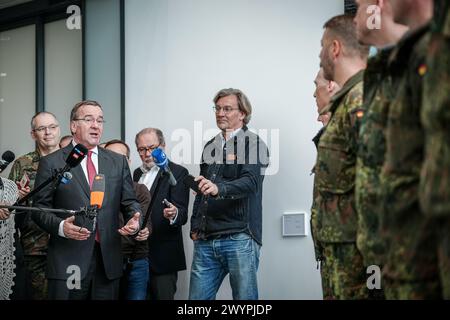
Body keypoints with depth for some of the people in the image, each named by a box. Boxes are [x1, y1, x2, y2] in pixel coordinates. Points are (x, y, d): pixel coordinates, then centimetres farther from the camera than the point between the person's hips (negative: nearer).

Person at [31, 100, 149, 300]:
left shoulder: (118, 162, 13)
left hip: (108, 261, 3)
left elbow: (129, 202, 13)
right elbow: (40, 207, 1)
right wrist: (60, 226, -17)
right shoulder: (51, 163, 2)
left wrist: (135, 220, -8)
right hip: (68, 260, -3)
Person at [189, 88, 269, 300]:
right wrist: (194, 228, 14)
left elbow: (250, 182, -16)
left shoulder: (254, 144, 0)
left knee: (245, 297, -2)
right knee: (197, 298, 2)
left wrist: (218, 189, -34)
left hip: (239, 237, -5)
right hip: (205, 240, 5)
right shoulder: (210, 146, 19)